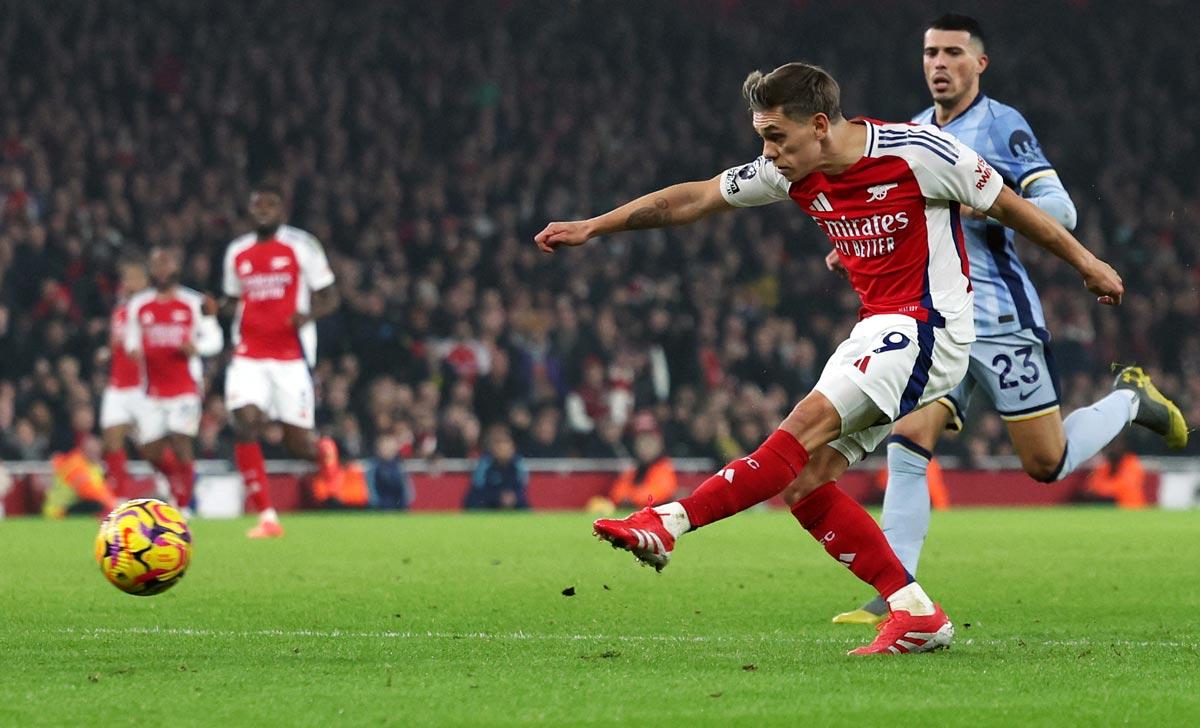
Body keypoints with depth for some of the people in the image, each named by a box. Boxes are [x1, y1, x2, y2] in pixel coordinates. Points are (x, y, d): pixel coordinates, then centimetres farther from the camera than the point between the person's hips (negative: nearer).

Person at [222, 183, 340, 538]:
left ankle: (325, 453, 38)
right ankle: (267, 517, -14)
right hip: (249, 356, 3)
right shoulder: (237, 252, 12)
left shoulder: (302, 246, -1)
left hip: (292, 356, -3)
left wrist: (309, 314, -20)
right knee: (245, 425, -17)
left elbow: (329, 298, 1)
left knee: (297, 442, -2)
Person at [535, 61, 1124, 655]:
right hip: (875, 331, 8)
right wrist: (592, 227, 10)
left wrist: (1086, 263, 7)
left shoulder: (917, 151, -14)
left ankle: (667, 522, -28)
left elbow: (1009, 207, -2)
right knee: (805, 480, -5)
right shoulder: (793, 173, 3)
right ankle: (917, 615, -2)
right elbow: (694, 199, 11)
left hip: (926, 328, -8)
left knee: (809, 424, -23)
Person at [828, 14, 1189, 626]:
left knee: (1047, 465, 0)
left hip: (1000, 318, -5)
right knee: (906, 446, -11)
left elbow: (1060, 210, -14)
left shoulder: (1001, 126, -7)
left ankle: (1129, 400, 28)